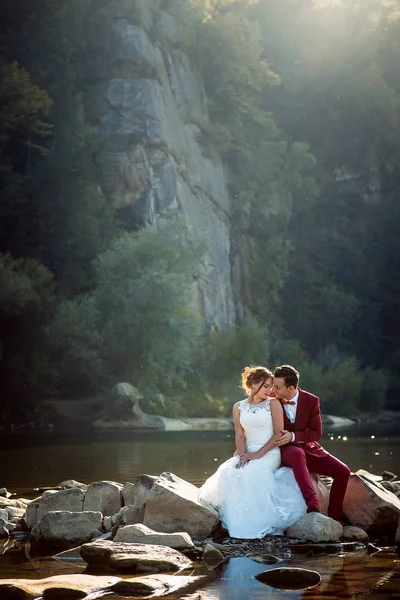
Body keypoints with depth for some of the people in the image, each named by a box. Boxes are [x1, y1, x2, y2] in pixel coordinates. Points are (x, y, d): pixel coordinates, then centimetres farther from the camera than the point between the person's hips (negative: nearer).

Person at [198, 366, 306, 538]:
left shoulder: (273, 403, 0)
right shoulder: (239, 407, 10)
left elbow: (278, 434, -5)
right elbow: (240, 435, 8)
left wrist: (258, 454, -13)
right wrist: (243, 455, -13)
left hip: (269, 453, -4)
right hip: (248, 453, 4)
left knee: (248, 474, -32)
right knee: (228, 473, -26)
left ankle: (256, 523, -22)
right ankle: (238, 521, -16)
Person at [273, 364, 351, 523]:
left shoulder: (311, 401, -7)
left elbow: (317, 433, -6)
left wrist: (293, 436, -22)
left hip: (307, 448, 3)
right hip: (284, 450, -3)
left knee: (343, 471, -13)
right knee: (297, 453, -41)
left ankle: (334, 515, 8)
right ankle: (312, 503, -49)